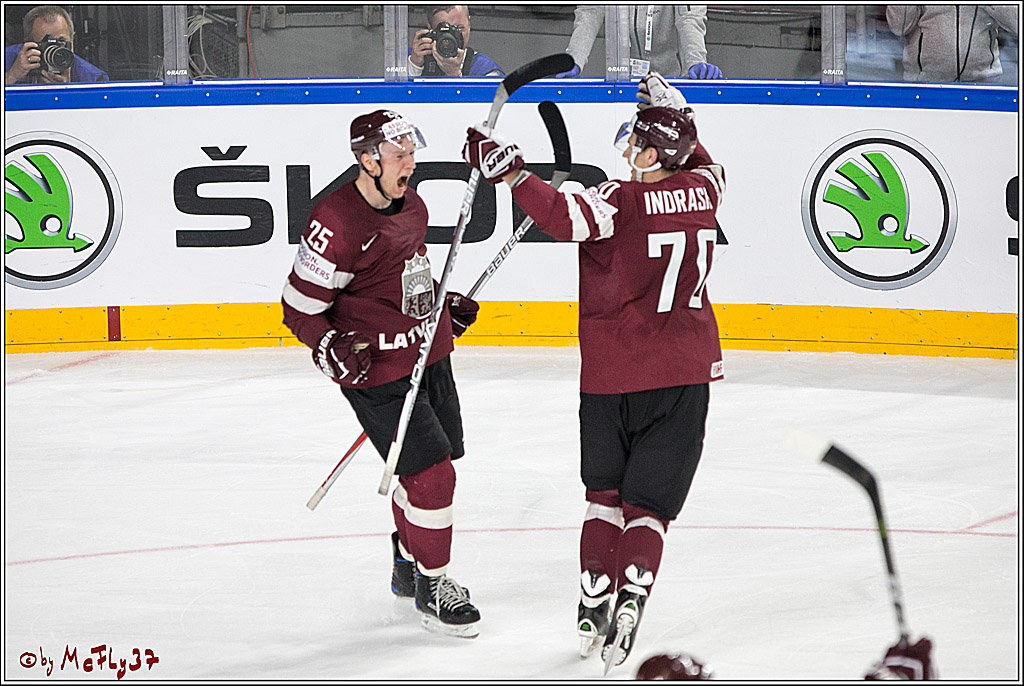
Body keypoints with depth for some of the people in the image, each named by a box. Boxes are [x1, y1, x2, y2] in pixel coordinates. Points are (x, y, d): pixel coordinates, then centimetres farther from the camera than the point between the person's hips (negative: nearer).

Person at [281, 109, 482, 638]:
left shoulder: (410, 205, 5)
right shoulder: (336, 223, -23)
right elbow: (300, 305, -17)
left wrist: (444, 304, 17)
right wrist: (330, 348, -30)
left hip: (430, 356, 9)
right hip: (379, 373, -9)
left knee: (428, 468, 18)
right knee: (431, 474, -10)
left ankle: (407, 568, 38)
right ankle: (432, 587, 6)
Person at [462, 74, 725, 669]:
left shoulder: (621, 201, -16)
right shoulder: (702, 190, 2)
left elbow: (566, 218, -35)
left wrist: (508, 172, -28)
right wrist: (676, 112, 28)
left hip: (613, 374, -3)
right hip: (687, 373, 3)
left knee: (606, 491, 16)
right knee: (650, 500, 6)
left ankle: (594, 601, 8)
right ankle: (632, 594, -16)